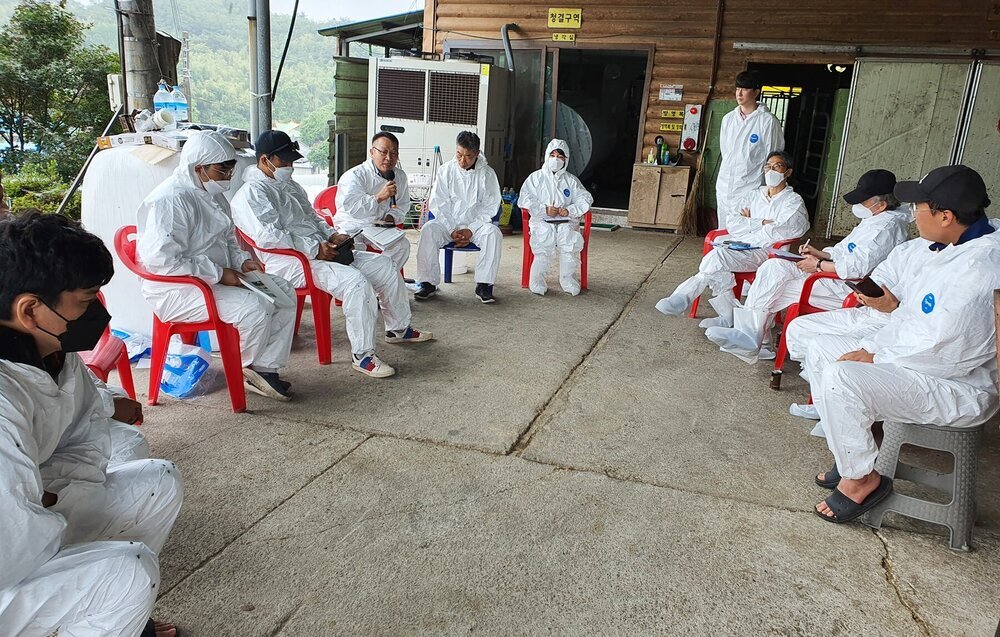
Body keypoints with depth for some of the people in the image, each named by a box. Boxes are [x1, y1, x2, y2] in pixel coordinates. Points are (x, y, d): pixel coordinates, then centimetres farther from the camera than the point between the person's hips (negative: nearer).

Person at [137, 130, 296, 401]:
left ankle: (265, 367, -1)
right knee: (254, 308, -28)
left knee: (285, 293, -2)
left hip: (217, 277, 10)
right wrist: (219, 274, -25)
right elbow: (162, 259, -28)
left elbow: (228, 240, 24)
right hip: (178, 290, -10)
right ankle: (248, 366, 2)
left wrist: (241, 261, 1)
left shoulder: (213, 196, 12)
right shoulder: (170, 200, -20)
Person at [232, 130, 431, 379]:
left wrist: (332, 236, 8)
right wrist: (314, 249, -22)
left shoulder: (289, 185, 21)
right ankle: (362, 355, -23)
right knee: (355, 281, -32)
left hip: (318, 251, 10)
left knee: (384, 264, 5)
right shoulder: (252, 192, -9)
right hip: (290, 262, -10)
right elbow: (268, 235, -22)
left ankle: (399, 329, 19)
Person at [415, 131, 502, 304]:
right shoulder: (446, 170, 2)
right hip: (447, 222, 1)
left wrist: (471, 230, -14)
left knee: (493, 233, -31)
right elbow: (438, 204, 0)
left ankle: (484, 285, -25)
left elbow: (490, 206, -2)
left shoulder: (487, 173, 0)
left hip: (476, 224, -1)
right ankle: (428, 283, -23)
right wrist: (452, 230, -12)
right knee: (428, 230, -28)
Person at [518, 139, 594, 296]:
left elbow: (585, 198, 9)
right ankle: (537, 281, -30)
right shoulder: (536, 177, 15)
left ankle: (569, 281, -25)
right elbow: (525, 199, 2)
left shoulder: (571, 180, 20)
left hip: (566, 222, 2)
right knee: (544, 241, -34)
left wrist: (570, 210, -11)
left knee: (571, 241, -31)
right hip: (542, 221, -1)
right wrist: (544, 210, -13)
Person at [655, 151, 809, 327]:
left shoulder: (794, 201, 5)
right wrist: (762, 223, -4)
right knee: (717, 256, -29)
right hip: (740, 247, 5)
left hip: (764, 252, -5)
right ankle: (729, 316, -24)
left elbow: (780, 233, -13)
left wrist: (749, 223, -1)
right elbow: (732, 226, 9)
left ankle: (682, 299, -17)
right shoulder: (756, 195, 21)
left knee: (717, 256, -29)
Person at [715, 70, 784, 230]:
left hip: (749, 188, -6)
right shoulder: (728, 118, 10)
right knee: (723, 231, 12)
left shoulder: (768, 121, -7)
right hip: (724, 186, 6)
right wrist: (728, 171, 13)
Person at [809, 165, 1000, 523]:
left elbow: (945, 353, -28)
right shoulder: (952, 252, 6)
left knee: (840, 377, -31)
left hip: (957, 387, -11)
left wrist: (875, 359, -15)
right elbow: (909, 313, 13)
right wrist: (870, 348, 0)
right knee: (822, 348, 11)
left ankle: (862, 478, -9)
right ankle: (851, 452, 14)